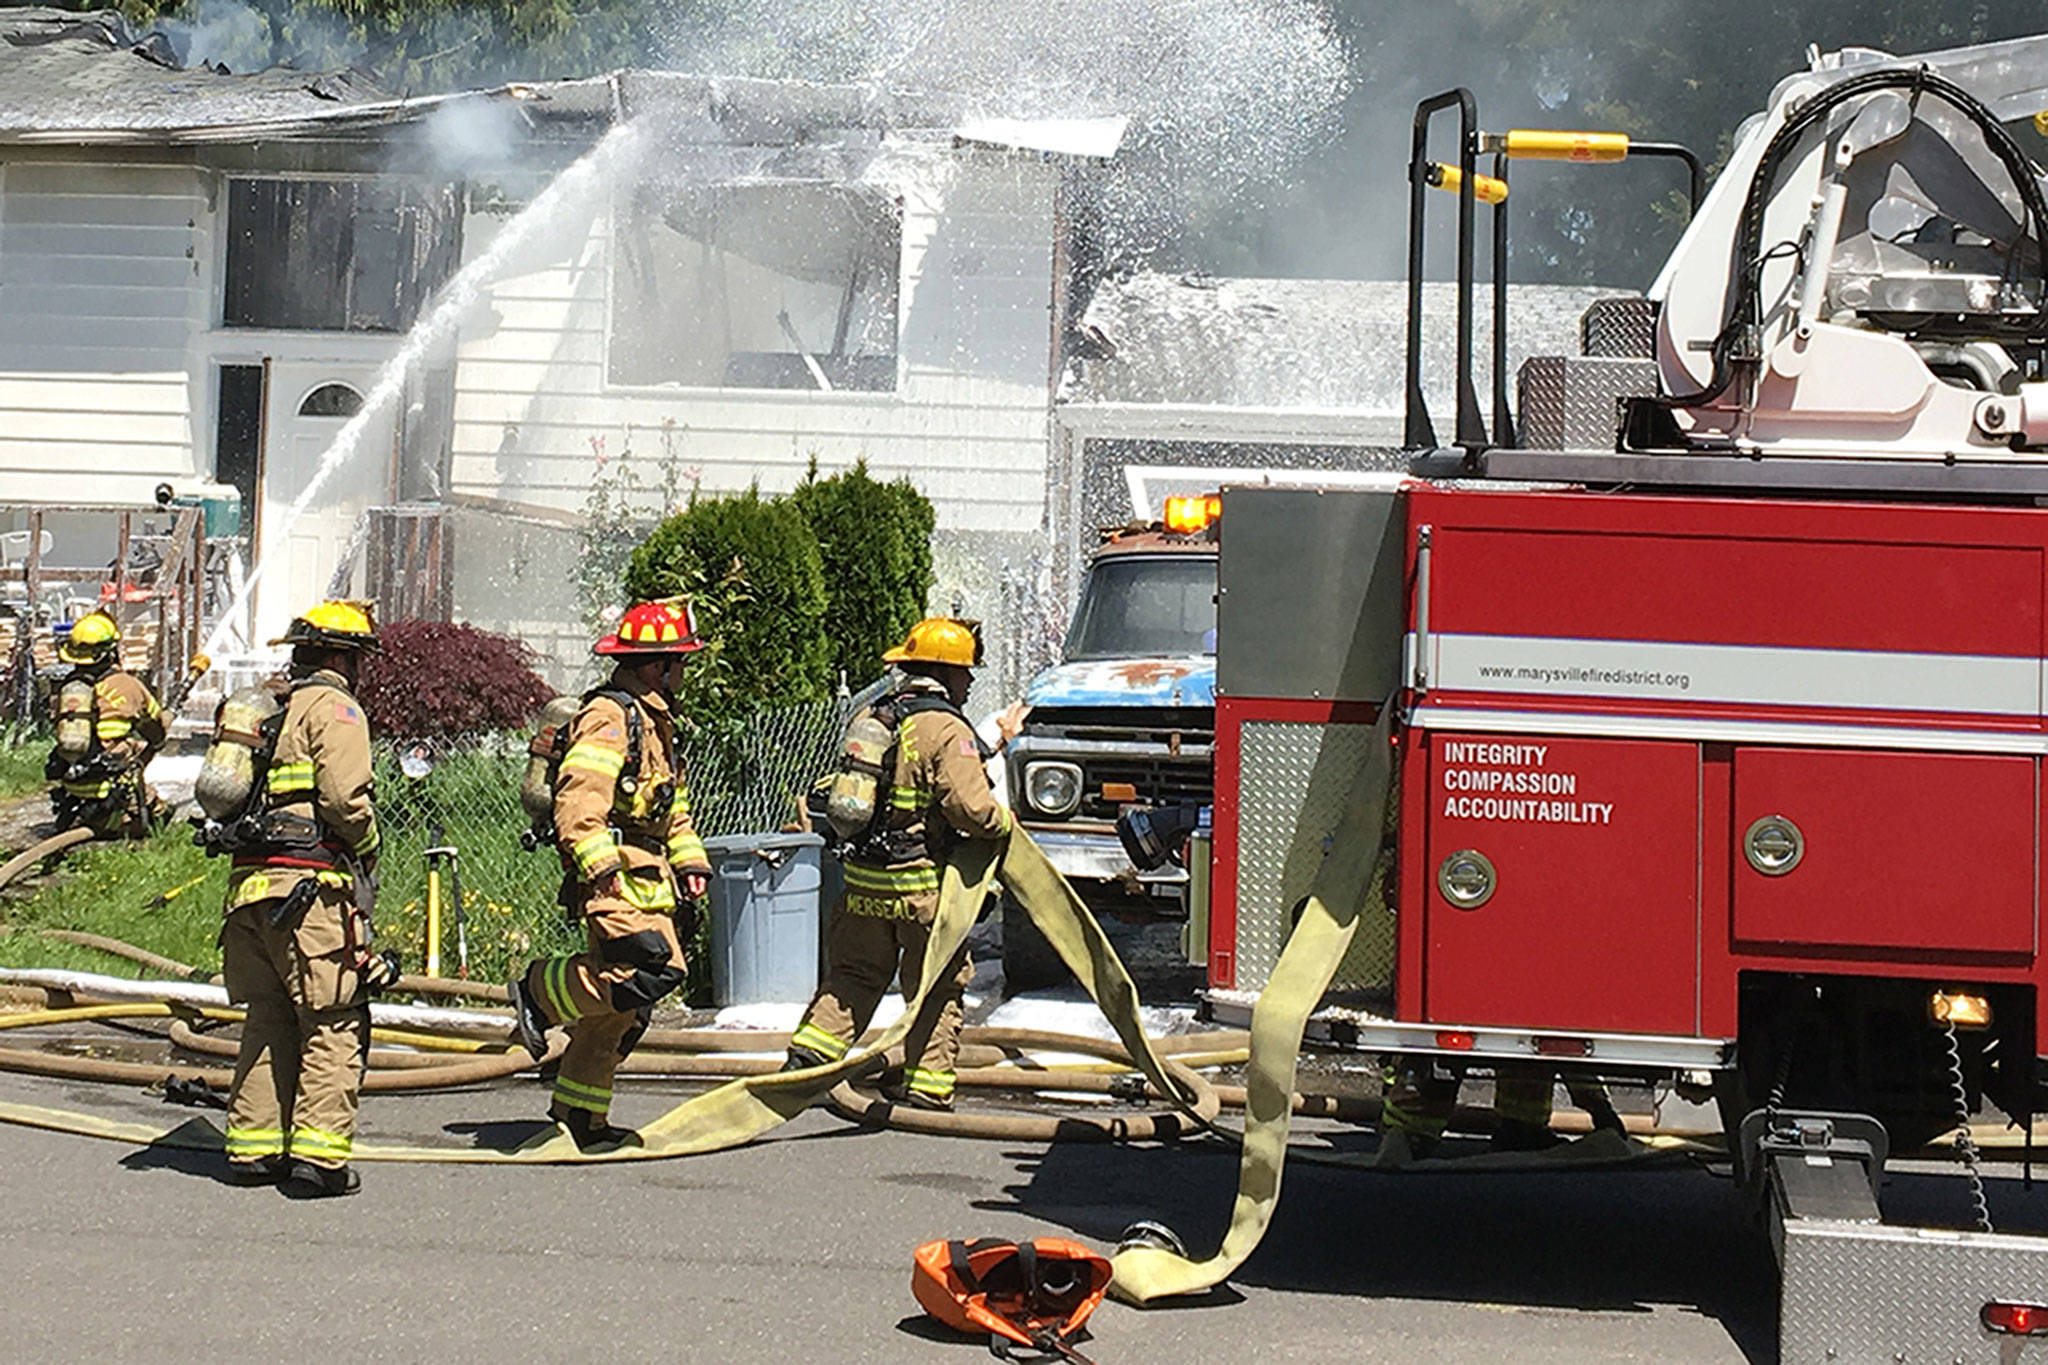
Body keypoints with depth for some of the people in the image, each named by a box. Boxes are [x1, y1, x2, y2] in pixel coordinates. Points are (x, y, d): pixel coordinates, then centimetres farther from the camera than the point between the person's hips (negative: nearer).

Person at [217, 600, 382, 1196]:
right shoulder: (333, 708, -5)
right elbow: (345, 796, -17)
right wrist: (368, 848, 2)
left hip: (251, 880, 8)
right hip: (311, 880, -8)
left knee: (269, 1019, 15)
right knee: (335, 1023, -5)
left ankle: (254, 1146, 17)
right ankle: (319, 1156, -10)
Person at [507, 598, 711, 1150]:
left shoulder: (652, 721, 22)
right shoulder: (609, 718, -11)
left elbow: (673, 806, 32)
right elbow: (577, 798, -22)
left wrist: (690, 862, 21)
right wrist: (599, 866, -28)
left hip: (645, 876, 10)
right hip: (616, 878, -10)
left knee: (618, 1007, 11)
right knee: (654, 967, -23)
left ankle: (579, 1114, 18)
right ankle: (540, 991, -7)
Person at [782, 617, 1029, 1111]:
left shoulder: (874, 716, 12)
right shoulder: (947, 731, -13)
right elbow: (972, 808, -22)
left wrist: (993, 741, 29)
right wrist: (1003, 821, 0)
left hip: (863, 878, 7)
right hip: (922, 883, -6)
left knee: (854, 974, 17)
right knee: (937, 986, 5)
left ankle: (811, 1050, 5)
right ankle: (925, 1084, 6)